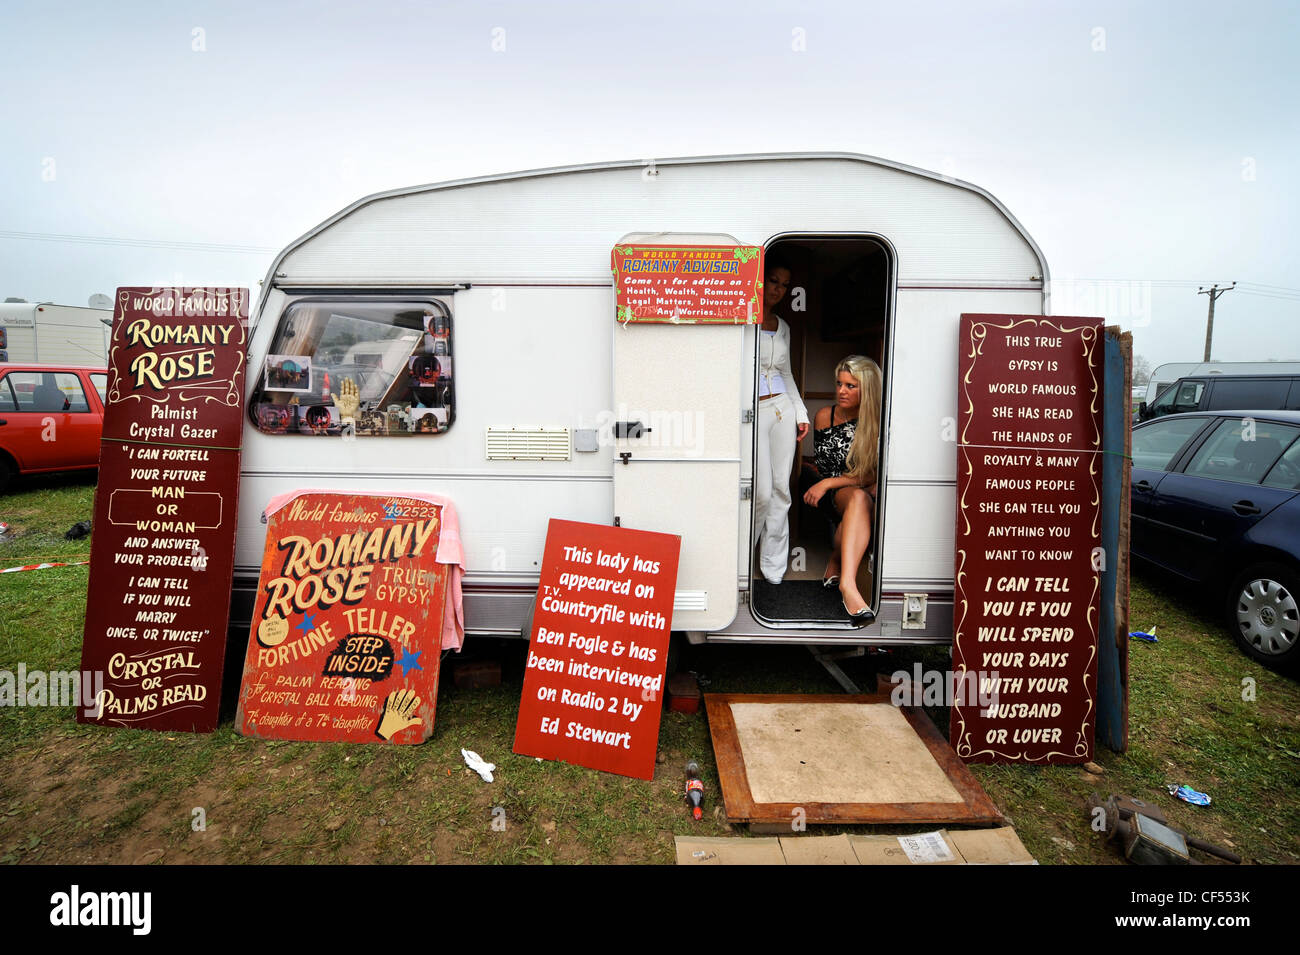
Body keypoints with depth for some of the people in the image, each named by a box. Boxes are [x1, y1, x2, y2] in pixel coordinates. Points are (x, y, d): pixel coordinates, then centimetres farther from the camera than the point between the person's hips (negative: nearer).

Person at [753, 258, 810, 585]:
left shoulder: (782, 326, 16)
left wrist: (801, 413, 16)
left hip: (783, 408, 6)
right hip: (753, 411, -6)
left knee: (781, 491, 5)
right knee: (762, 494, -9)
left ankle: (773, 570, 16)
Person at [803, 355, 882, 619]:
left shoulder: (878, 423, -4)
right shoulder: (824, 416, 4)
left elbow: (873, 476, -9)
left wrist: (829, 483, -16)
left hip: (865, 494, 0)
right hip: (830, 497, 0)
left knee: (860, 499, -38)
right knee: (858, 498, -36)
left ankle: (835, 567, -22)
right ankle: (848, 584, -52)